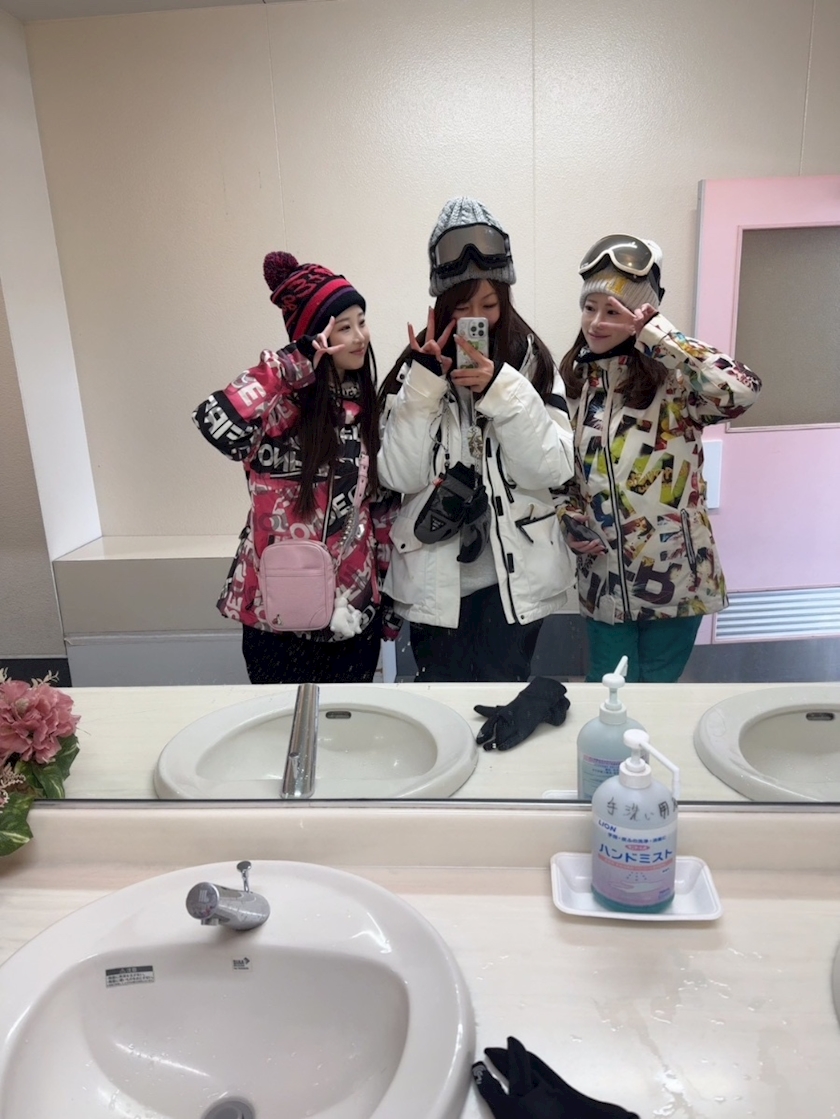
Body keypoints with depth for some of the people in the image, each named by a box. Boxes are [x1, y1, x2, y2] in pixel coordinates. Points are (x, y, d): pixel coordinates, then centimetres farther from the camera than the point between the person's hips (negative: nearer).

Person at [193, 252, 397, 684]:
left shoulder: (366, 407, 4)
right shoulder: (280, 406, -12)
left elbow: (382, 502, 9)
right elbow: (216, 424, -35)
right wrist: (291, 365, -28)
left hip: (355, 609, 4)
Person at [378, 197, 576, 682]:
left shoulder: (534, 365, -3)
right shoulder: (419, 368, -2)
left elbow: (554, 470, -14)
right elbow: (400, 476, -11)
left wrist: (501, 390, -23)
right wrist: (425, 384, -19)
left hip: (513, 575, 0)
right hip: (435, 578, 1)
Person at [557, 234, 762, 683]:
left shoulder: (672, 377, -11)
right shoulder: (573, 378, 3)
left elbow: (741, 391, -32)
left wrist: (655, 331, -26)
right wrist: (568, 519, -4)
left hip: (673, 573, -3)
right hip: (605, 576, 3)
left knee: (657, 691, 15)